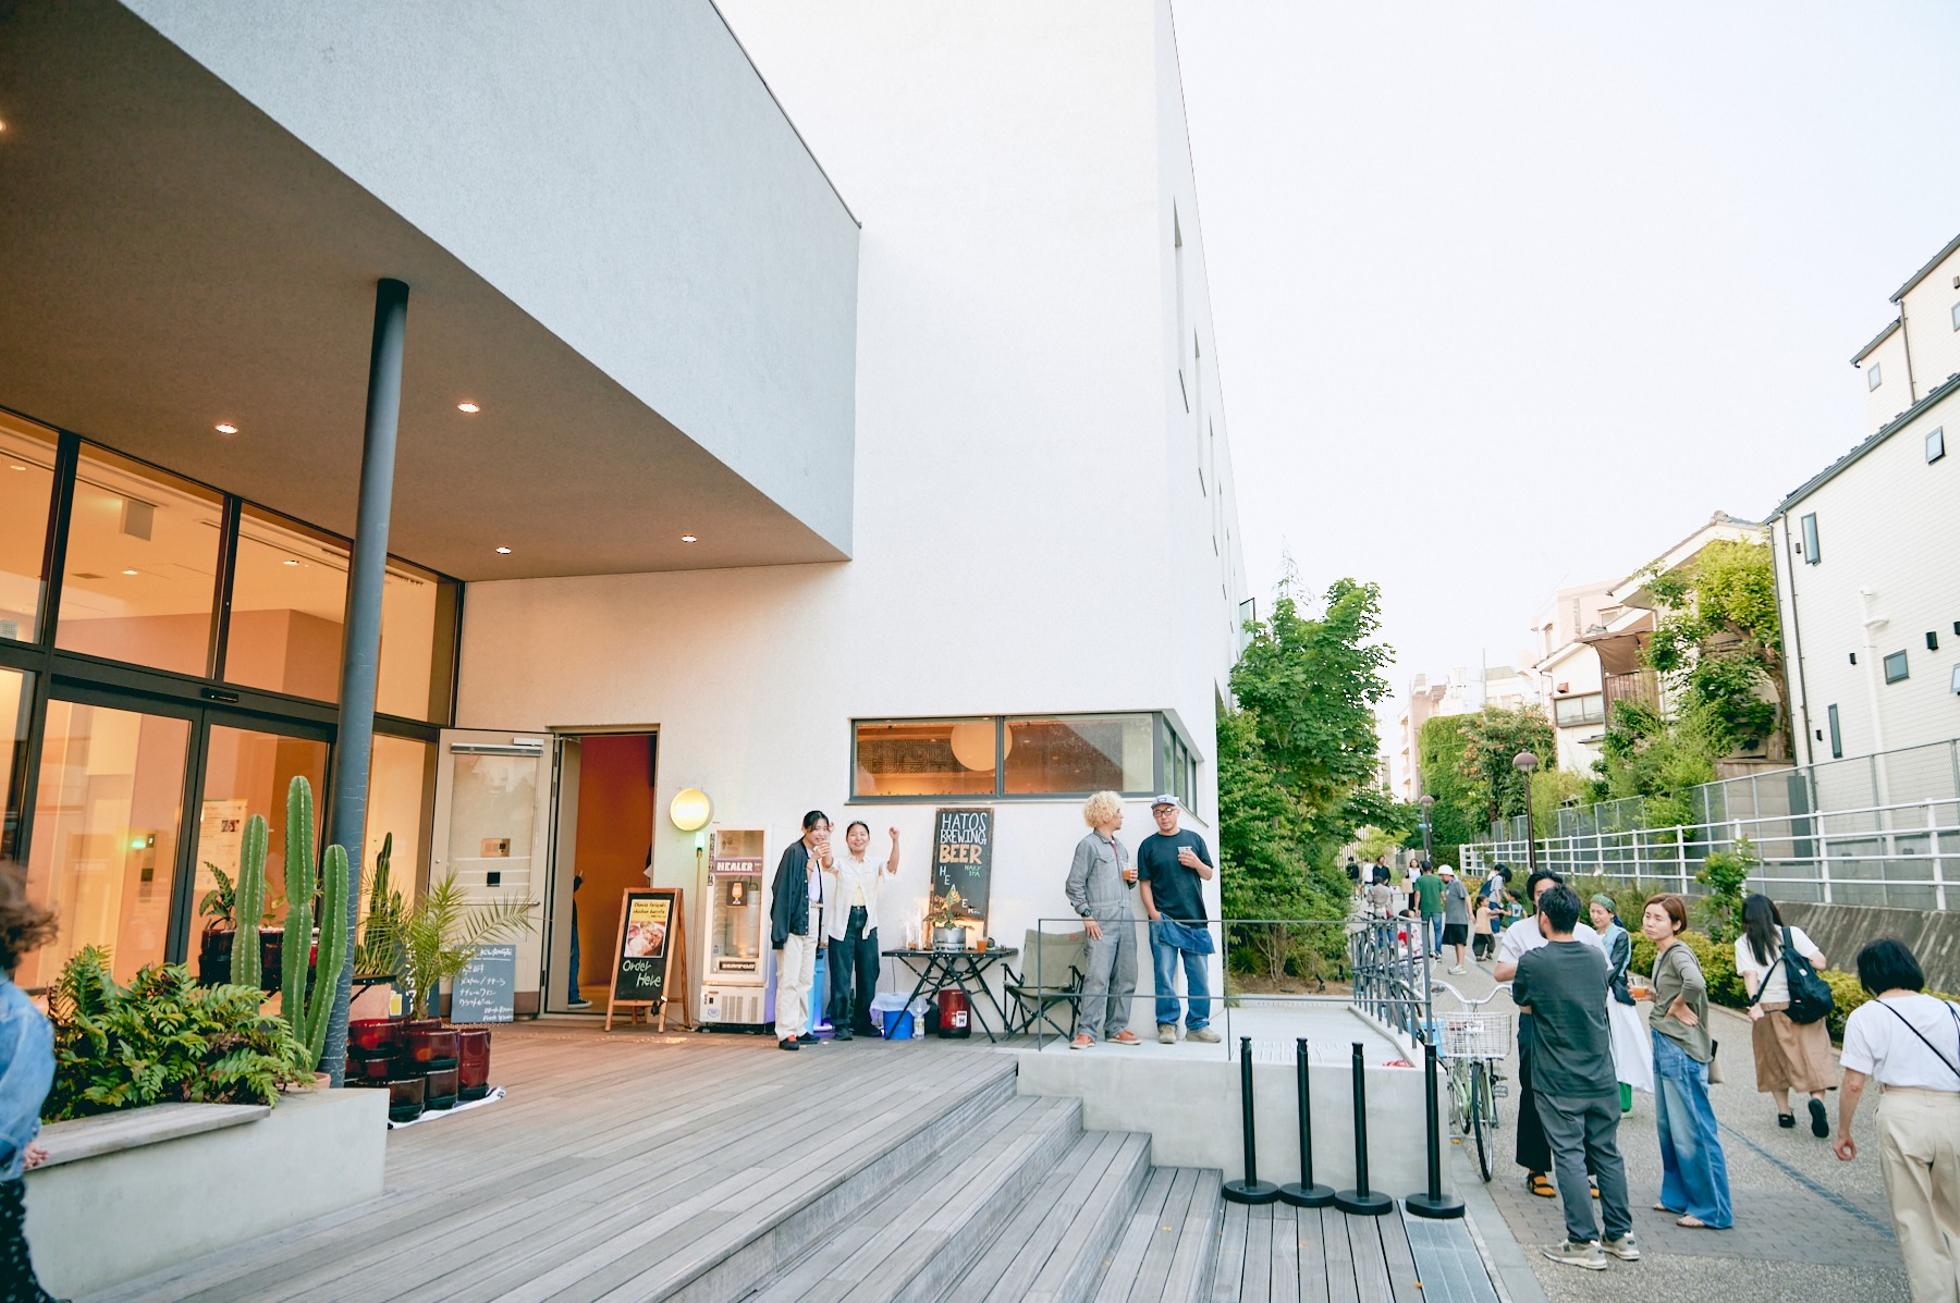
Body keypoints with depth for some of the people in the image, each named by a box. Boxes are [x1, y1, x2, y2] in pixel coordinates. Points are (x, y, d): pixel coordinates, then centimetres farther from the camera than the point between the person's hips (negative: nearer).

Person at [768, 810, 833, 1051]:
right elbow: (789, 887, -16)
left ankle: (799, 1029, 12)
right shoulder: (794, 851, -8)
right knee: (789, 979, -10)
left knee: (805, 979, 8)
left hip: (812, 919, 8)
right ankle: (786, 1033, -10)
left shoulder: (816, 854, 17)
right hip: (795, 920, -8)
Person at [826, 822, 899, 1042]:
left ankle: (862, 1021, 18)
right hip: (843, 922, -3)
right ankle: (841, 1024, 1)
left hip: (867, 923, 3)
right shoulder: (840, 862, 4)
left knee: (868, 975, 7)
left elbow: (892, 867, -10)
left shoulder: (874, 864, 10)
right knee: (841, 975, -4)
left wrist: (895, 841, -26)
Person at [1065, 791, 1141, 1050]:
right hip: (1101, 923, -8)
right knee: (1097, 977, -12)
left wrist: (1131, 879, 7)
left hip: (1125, 921, 8)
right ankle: (1087, 1031, -8)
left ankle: (1117, 1028, 17)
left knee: (1125, 978, 8)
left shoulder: (1120, 846, 20)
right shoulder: (1089, 845, -4)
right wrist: (1086, 915, -13)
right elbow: (1075, 885, -7)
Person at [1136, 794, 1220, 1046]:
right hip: (1164, 919, -2)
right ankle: (1167, 1024, 7)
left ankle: (1198, 1025, 13)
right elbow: (1144, 883, 2)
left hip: (1195, 918, 2)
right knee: (1164, 975, -2)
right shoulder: (1148, 845, 5)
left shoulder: (1193, 839, 10)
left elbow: (1209, 875, 14)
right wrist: (1153, 914, -9)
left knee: (1199, 976, 4)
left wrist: (1196, 863, -7)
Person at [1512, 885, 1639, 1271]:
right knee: (1607, 1153, 14)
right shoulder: (1596, 957, 2)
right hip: (1601, 1077, 5)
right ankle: (1621, 1236, 22)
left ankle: (1584, 1243, 4)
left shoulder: (1533, 962, -14)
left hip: (1558, 1083, -5)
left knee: (1570, 1157, 1)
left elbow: (1521, 1002, 3)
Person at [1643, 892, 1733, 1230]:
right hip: (1664, 1046, 10)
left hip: (1682, 1050, -10)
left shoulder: (1679, 954, -16)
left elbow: (1695, 983, -37)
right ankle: (1678, 1195, 30)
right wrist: (1657, 997, 9)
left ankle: (1712, 1210, 8)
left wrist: (1678, 1006, -21)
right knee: (1668, 1127, 18)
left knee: (1691, 1131, -2)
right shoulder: (1661, 954, 11)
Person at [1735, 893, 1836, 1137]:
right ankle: (1817, 1099, -22)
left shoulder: (1743, 943, -2)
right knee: (1813, 1056, 2)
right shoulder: (1792, 933, -1)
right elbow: (1819, 962, -6)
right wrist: (1797, 957, 13)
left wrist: (1754, 1004, -24)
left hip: (1769, 1010, 0)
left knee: (1776, 1061, 15)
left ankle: (1784, 1112, 20)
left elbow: (1750, 974, -15)